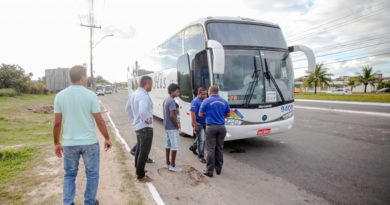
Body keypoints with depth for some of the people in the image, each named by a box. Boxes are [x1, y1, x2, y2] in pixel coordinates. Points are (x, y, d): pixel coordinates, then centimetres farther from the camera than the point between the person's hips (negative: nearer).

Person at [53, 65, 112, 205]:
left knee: (69, 175, 19)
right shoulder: (90, 95, -11)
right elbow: (99, 121, -9)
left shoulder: (60, 96, -2)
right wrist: (107, 138, 2)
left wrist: (56, 143, 11)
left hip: (69, 143, 3)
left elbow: (57, 123, -1)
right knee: (92, 174, 14)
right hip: (90, 142, -2)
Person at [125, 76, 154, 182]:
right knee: (144, 152, 2)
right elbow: (142, 111, -40)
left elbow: (128, 108, 17)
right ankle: (141, 176, 13)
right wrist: (147, 120, -24)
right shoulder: (144, 96, -24)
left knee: (139, 149, 24)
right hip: (145, 128, -10)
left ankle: (138, 170, 39)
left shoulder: (133, 94, 6)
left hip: (137, 126, 10)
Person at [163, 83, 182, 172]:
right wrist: (177, 125, -14)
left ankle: (168, 163, 24)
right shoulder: (172, 101, -19)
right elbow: (172, 115, -27)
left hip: (166, 126, 10)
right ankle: (172, 165, 4)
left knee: (168, 145, 15)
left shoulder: (165, 100, 11)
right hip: (172, 127, -10)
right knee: (175, 146, -2)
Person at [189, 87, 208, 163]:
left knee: (200, 138, 20)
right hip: (198, 123, -7)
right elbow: (193, 114, -18)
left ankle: (193, 147, 44)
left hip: (204, 123, 7)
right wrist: (195, 125, -21)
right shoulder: (195, 101, -15)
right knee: (201, 139, -5)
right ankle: (201, 156, 7)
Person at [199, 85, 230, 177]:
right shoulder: (224, 102, 6)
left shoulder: (206, 101, -5)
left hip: (211, 127, -4)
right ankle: (218, 169, 22)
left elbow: (201, 115, 1)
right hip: (221, 127, 4)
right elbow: (227, 114, 15)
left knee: (210, 149, 1)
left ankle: (210, 171, 4)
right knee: (219, 149, 13)